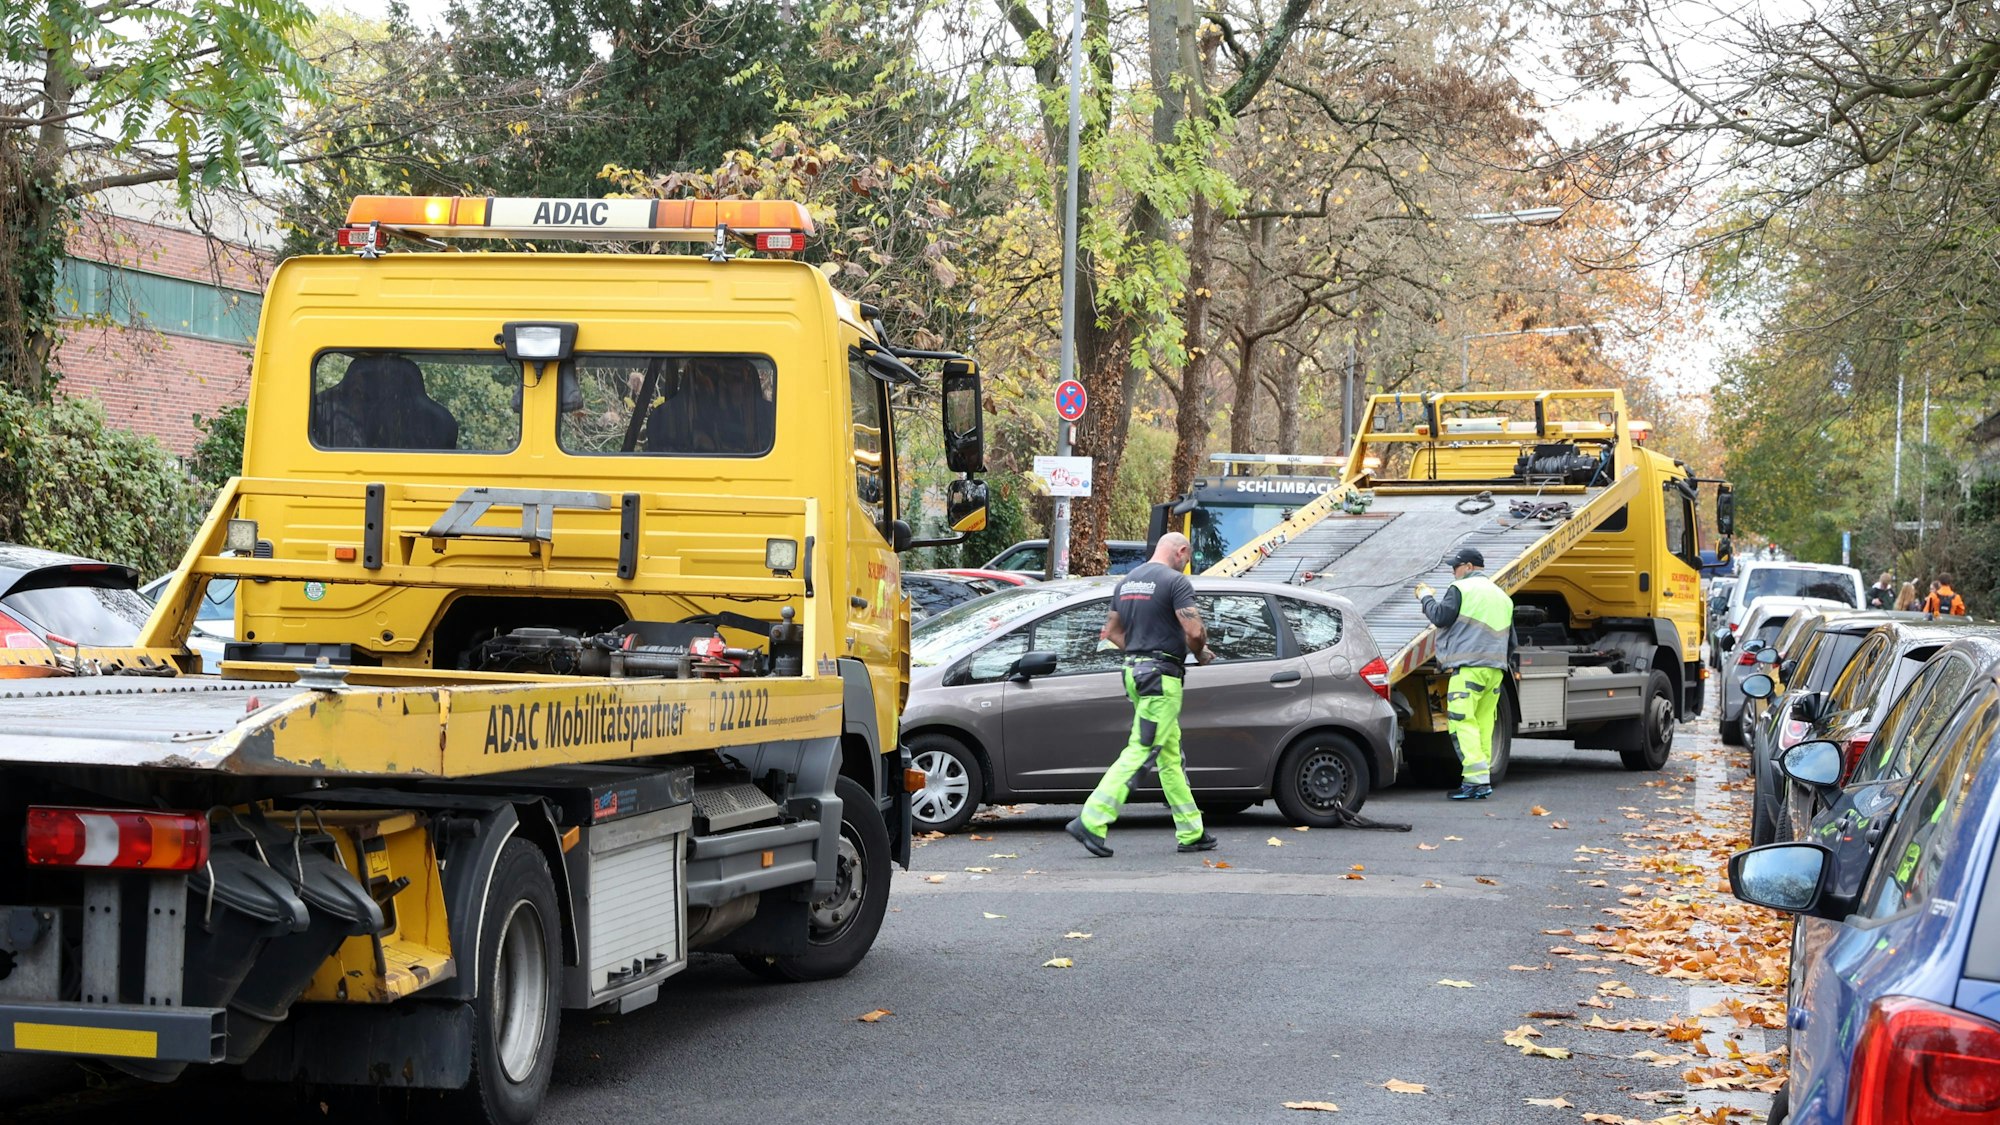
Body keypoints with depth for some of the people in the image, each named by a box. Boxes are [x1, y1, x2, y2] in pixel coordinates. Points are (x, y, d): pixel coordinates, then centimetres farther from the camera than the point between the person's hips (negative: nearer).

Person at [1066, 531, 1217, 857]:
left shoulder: (1126, 582, 15)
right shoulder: (1176, 582, -11)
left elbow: (1112, 631, 19)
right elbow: (1194, 631, -18)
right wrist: (1200, 652, 2)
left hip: (1135, 671, 9)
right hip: (1162, 677, -9)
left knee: (1171, 755, 13)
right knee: (1140, 751, -10)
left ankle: (1191, 832, 18)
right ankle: (1091, 822, -16)